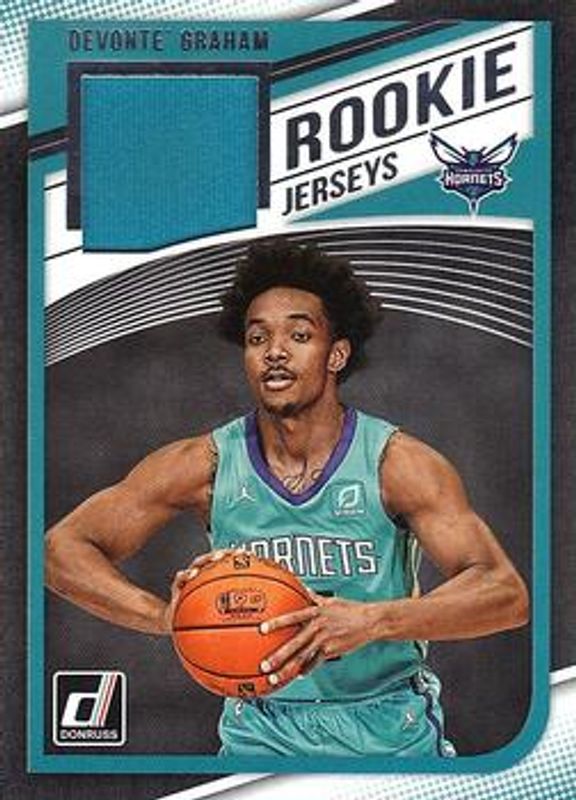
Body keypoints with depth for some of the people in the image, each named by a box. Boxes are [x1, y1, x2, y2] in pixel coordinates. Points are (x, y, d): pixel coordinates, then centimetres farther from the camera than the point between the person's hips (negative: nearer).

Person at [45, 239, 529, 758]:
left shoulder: (397, 463, -13)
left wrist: (370, 621, -38)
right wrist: (163, 616, -24)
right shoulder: (207, 466, -8)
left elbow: (507, 594, -22)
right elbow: (62, 548, -6)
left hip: (394, 737, 0)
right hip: (260, 734, 1)